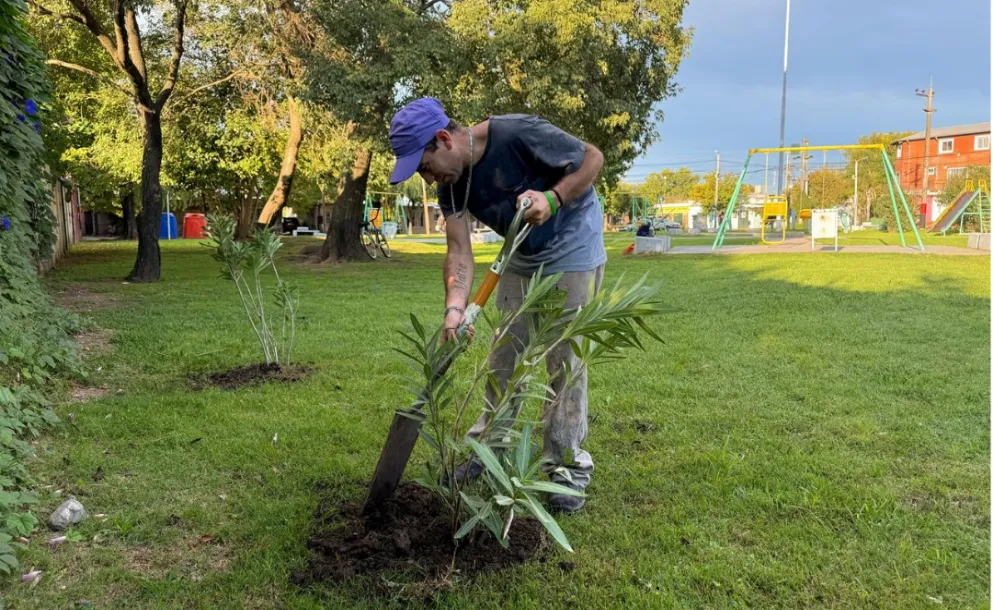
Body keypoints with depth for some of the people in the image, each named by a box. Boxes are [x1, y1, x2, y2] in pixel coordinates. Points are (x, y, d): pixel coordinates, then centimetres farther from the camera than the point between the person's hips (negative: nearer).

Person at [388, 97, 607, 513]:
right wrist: (454, 309, -31)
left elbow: (593, 157, -18)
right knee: (504, 354, 9)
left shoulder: (518, 135, -28)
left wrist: (552, 198, -32)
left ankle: (568, 467, 5)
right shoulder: (450, 185, -9)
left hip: (572, 250, -6)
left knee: (565, 358, -6)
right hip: (522, 258, 6)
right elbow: (459, 251, -16)